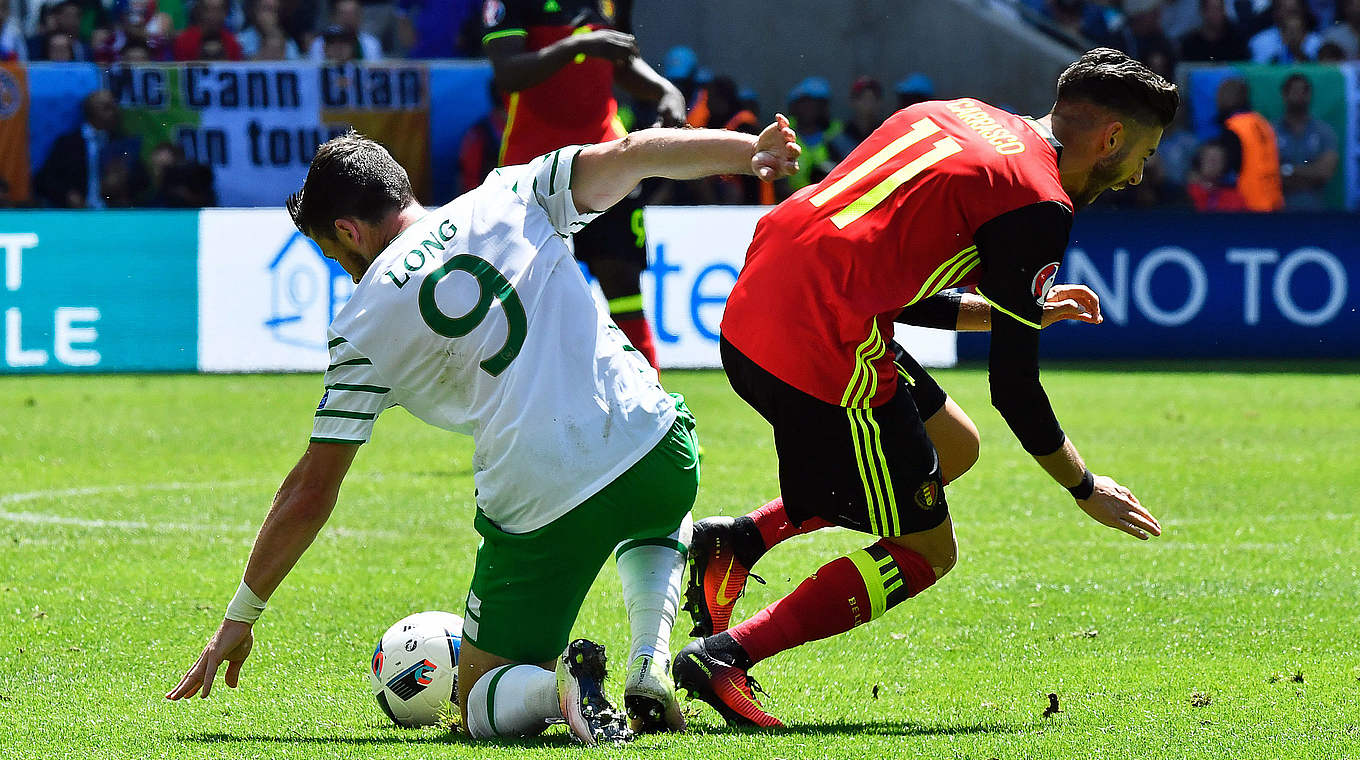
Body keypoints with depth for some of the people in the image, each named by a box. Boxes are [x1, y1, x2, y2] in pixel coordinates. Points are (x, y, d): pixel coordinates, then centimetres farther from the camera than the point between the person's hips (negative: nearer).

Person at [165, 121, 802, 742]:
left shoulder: (363, 326, 6)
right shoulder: (505, 199, 12)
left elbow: (311, 494, 9)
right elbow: (627, 156, 1)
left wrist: (240, 617, 17)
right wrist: (751, 151, 6)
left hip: (537, 507, -3)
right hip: (656, 452, 3)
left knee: (481, 708, 16)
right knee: (657, 527, 41)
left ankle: (558, 685, -20)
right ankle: (650, 668, 12)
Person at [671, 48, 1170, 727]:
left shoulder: (959, 117, 18)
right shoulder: (1039, 209, -6)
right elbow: (1013, 388, -4)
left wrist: (1017, 311, 30)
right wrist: (1086, 489, 11)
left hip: (752, 312, 9)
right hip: (826, 350, -9)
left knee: (953, 446, 25)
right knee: (924, 555, 6)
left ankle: (738, 540, 14)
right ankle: (725, 656, -5)